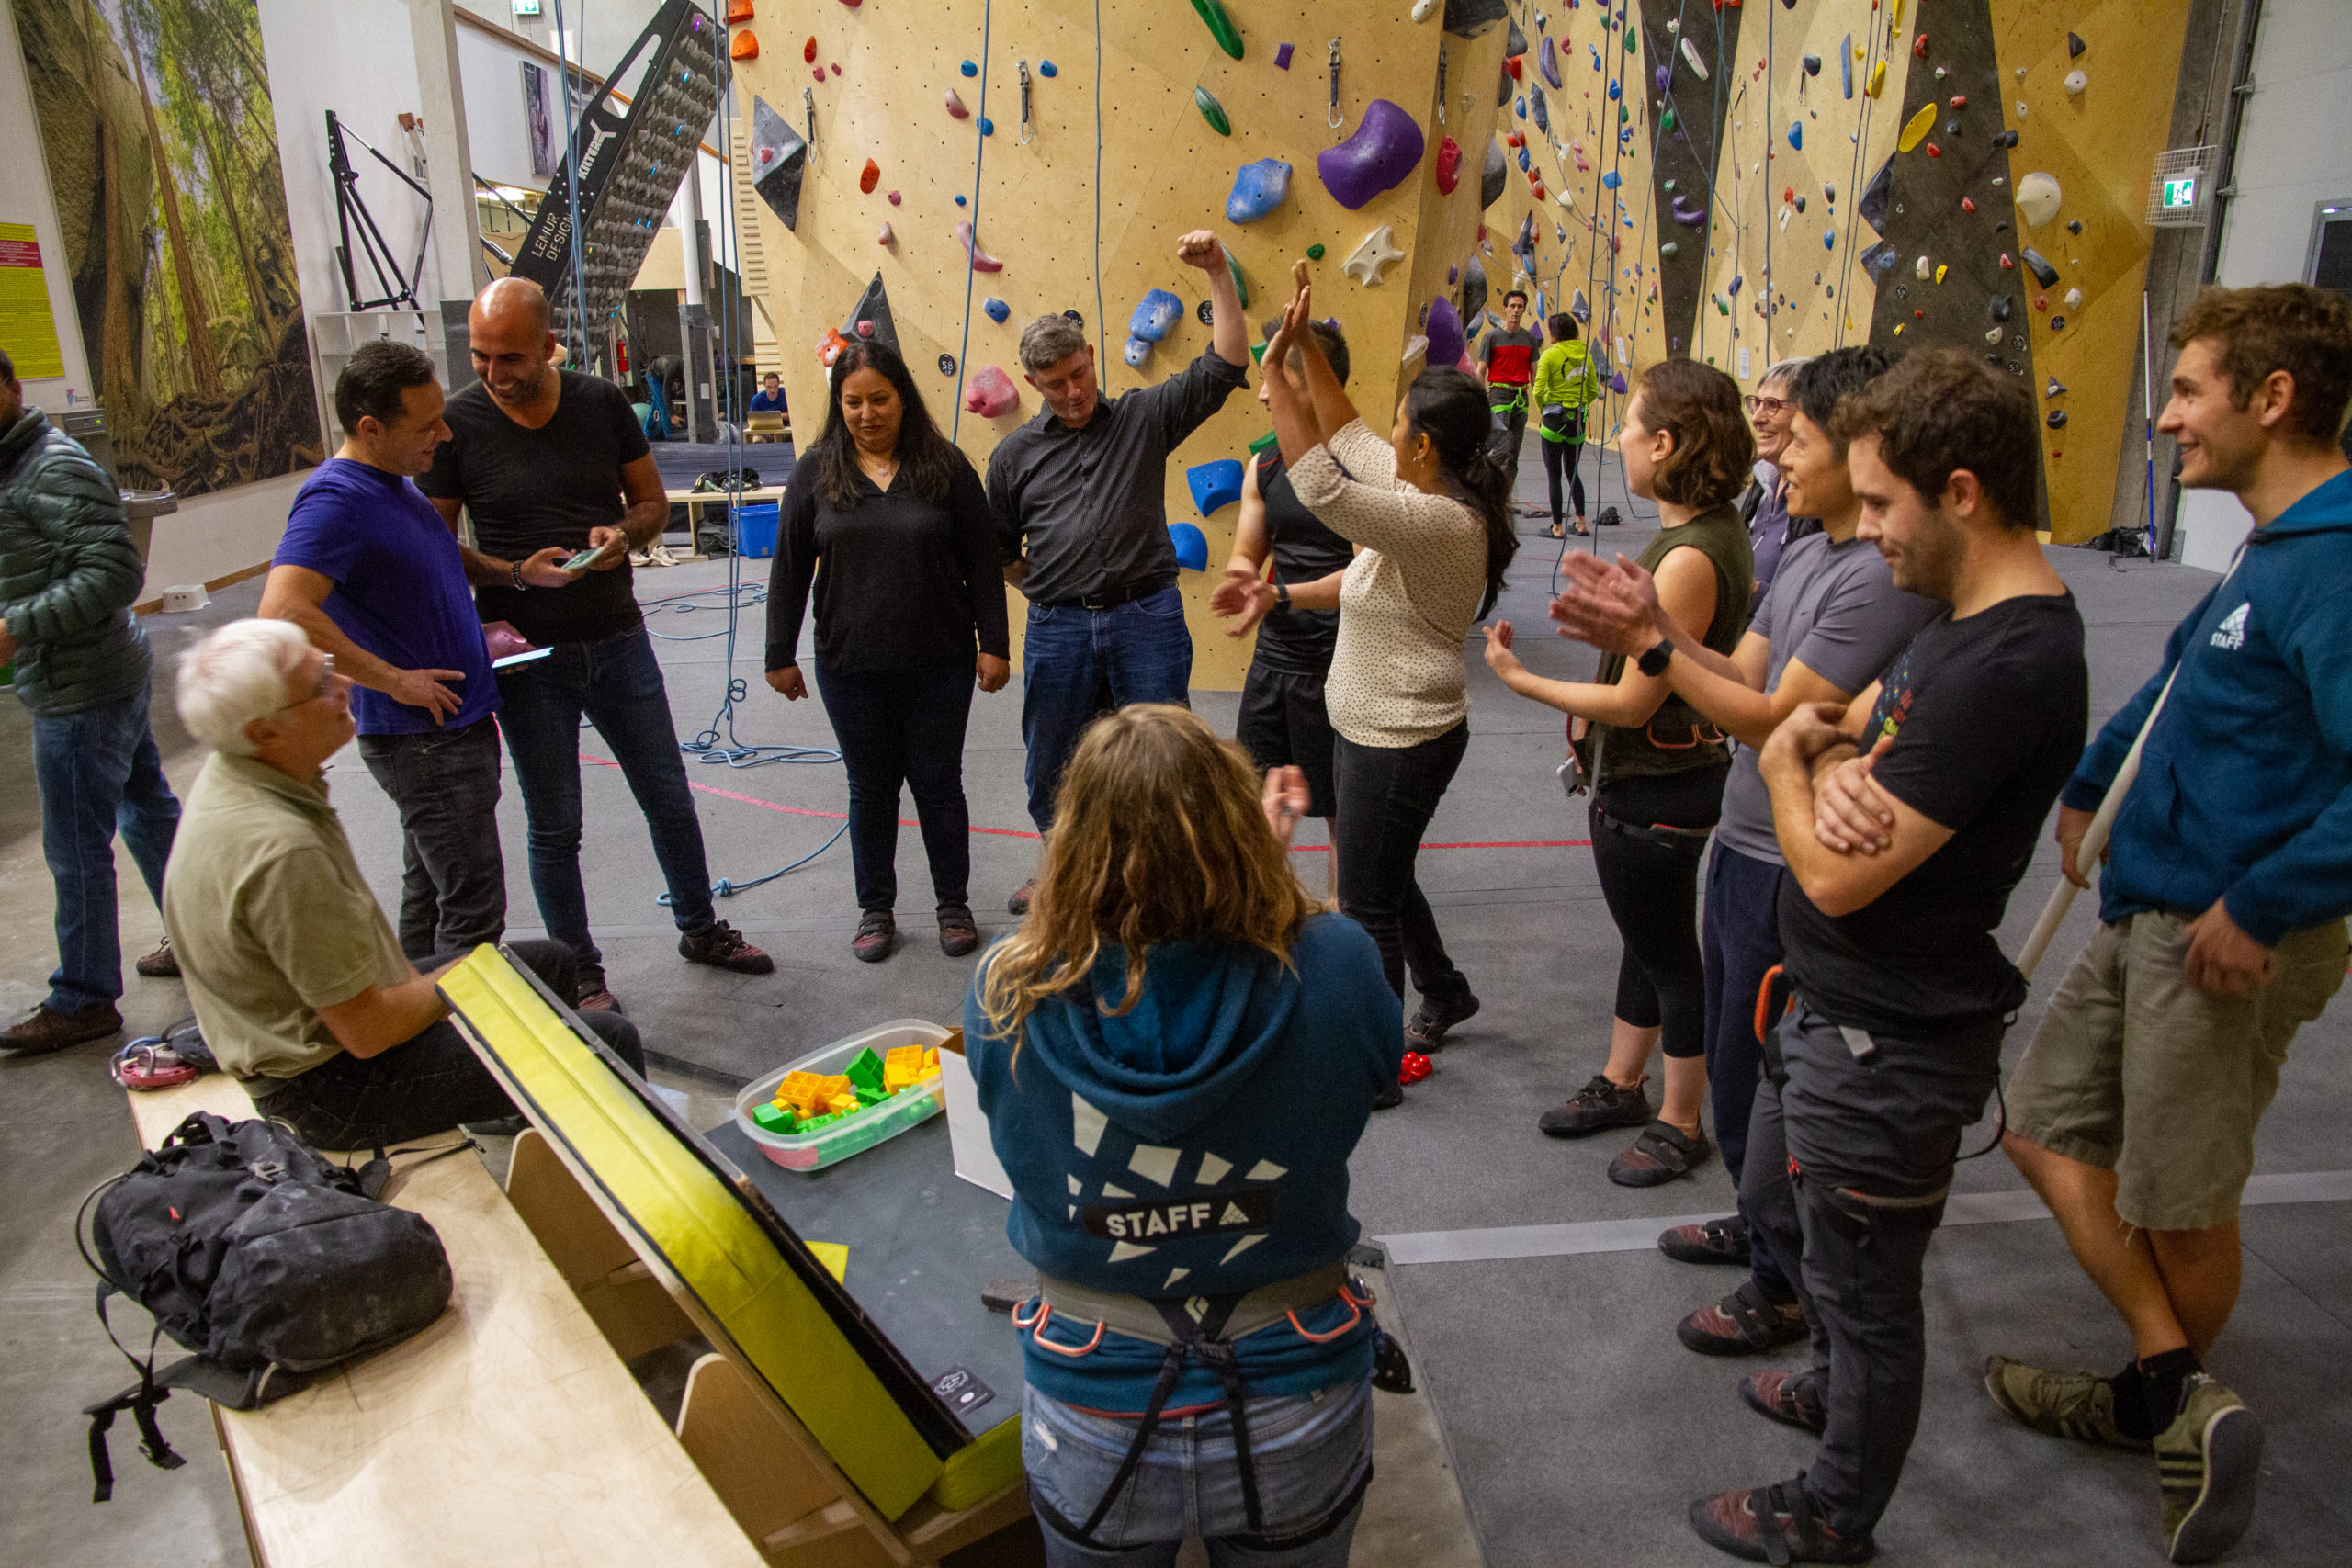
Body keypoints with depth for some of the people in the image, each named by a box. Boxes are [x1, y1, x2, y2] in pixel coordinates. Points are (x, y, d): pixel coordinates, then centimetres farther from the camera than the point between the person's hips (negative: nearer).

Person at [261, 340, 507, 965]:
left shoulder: (397, 481, 11)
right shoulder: (335, 499, -20)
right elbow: (283, 615, -32)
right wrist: (395, 680, -26)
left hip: (456, 723, 10)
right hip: (422, 738, -10)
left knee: (430, 899, 20)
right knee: (473, 912, -6)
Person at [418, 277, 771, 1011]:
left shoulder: (602, 402, -1)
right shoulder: (456, 423, -7)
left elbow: (653, 501, 9)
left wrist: (626, 533, -13)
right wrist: (516, 573, -20)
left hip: (618, 641, 2)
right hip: (528, 657, -2)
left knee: (670, 799, 13)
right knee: (554, 827, 8)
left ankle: (700, 928, 34)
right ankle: (579, 973, 25)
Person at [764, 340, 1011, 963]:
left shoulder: (945, 466, -2)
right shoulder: (816, 471, 1)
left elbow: (981, 564, 0)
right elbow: (790, 571, 5)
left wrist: (993, 644, -3)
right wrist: (780, 654, 5)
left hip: (939, 663, -1)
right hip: (850, 666, 1)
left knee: (938, 782, 9)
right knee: (871, 787, 12)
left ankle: (954, 904, 25)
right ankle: (875, 908, 27)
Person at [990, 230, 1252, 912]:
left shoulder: (1143, 417, 2)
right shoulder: (1015, 454, 6)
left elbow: (1225, 365, -6)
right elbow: (999, 550, 16)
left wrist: (1218, 272, -13)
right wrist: (1046, 588, 8)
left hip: (1147, 619, -1)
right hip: (1058, 628, 2)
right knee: (1051, 770, 14)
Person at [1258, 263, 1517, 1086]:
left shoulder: (1439, 521, -28)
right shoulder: (1427, 487, 1)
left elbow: (1320, 487, -36)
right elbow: (1345, 434, 12)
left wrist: (1273, 370, -29)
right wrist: (1303, 343, 5)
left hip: (1401, 740, -10)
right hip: (1375, 727, 10)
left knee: (1368, 902, 4)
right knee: (1382, 877, 26)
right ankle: (1444, 992, 48)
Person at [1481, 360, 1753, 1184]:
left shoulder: (1691, 557, -27)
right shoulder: (1709, 530, 3)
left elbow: (1635, 701, -23)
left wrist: (1522, 679, -16)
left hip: (1655, 794, -10)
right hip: (1640, 781, 10)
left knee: (1668, 954, 8)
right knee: (1645, 940, 23)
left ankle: (1681, 1124, 27)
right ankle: (1621, 1085, 41)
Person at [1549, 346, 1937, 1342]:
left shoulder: (1885, 578, -23)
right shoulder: (1808, 556, 8)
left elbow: (1778, 720, -25)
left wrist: (1649, 649, -24)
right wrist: (1656, 625, -8)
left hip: (1797, 872, -10)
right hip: (1744, 845, 10)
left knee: (1759, 1080, 5)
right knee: (1733, 1060, 24)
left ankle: (1788, 1287, 26)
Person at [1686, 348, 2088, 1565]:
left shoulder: (2007, 665, -28)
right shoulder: (1966, 614, 5)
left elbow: (1837, 875, -29)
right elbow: (1846, 723, 9)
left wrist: (1789, 759, -9)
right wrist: (1831, 765, -16)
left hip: (1887, 1046, -10)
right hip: (1839, 1009, 10)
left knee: (1862, 1287, 12)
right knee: (1778, 1207, 28)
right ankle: (1842, 1386, 54)